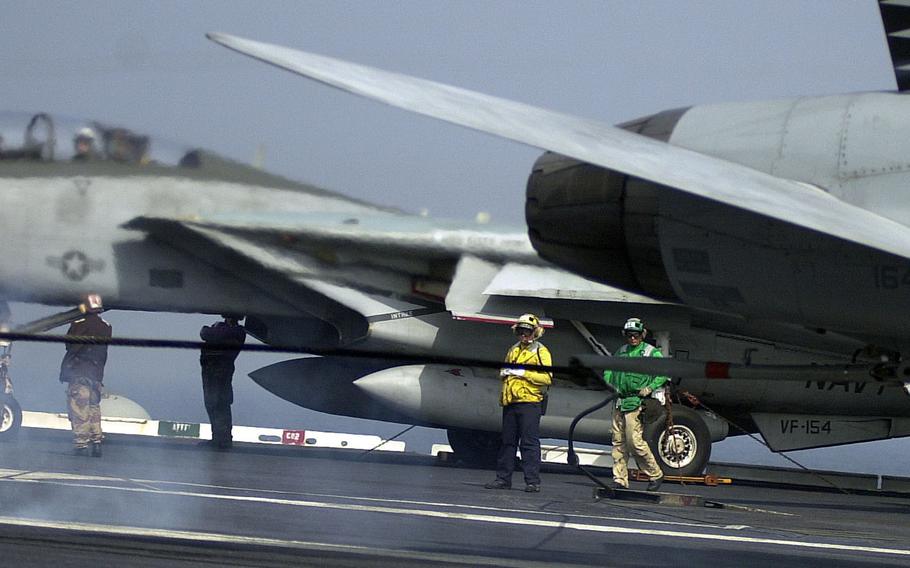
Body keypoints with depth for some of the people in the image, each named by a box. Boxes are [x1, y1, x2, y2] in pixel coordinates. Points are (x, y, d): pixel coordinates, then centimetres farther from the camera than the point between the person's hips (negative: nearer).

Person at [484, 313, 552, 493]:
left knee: (529, 443, -8)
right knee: (507, 441, 9)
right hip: (510, 402, 7)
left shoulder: (541, 351, 0)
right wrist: (504, 373, 8)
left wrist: (524, 373, -17)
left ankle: (533, 481, -8)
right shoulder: (513, 351, 20)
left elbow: (546, 377, -11)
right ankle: (503, 478, 15)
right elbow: (504, 371, 32)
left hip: (529, 403, -7)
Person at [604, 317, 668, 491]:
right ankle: (620, 480, 7)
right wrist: (613, 385, 8)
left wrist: (650, 387, -14)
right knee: (618, 442, 4)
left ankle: (655, 475, 2)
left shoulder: (651, 352, 0)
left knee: (634, 441, -12)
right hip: (620, 402, 6)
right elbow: (608, 371, 26)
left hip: (636, 403, -6)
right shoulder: (621, 351, 17)